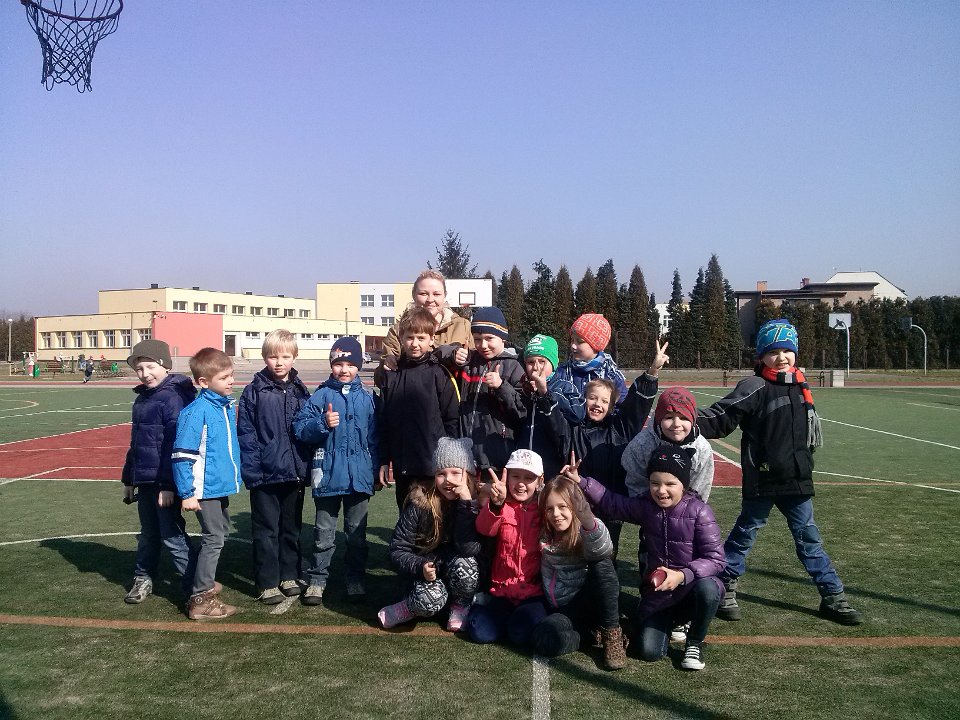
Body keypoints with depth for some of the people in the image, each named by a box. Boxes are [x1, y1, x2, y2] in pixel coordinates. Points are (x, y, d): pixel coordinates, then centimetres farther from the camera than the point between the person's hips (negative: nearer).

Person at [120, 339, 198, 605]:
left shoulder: (173, 397, -16)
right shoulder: (143, 398, 13)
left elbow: (175, 444, -19)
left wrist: (168, 485, -21)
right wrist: (129, 478, 24)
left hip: (165, 482, -8)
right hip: (145, 480, 8)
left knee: (172, 536, -4)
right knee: (148, 533, 20)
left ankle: (196, 588, 4)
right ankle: (143, 578, 36)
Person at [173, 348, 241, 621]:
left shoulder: (227, 405, 5)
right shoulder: (197, 411, -20)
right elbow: (182, 455, -20)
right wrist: (187, 493, -20)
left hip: (222, 486, 9)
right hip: (206, 488, -9)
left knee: (219, 533, 21)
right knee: (213, 539, -3)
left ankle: (205, 582, 39)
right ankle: (201, 600, 8)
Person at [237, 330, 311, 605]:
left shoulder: (300, 391, 5)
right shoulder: (253, 392, -6)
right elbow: (246, 435, -8)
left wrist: (307, 467, 3)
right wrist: (251, 470, -14)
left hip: (295, 473, 4)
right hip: (265, 475, -3)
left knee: (291, 528, 15)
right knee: (266, 531, 6)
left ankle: (289, 576, 29)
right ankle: (267, 583, 16)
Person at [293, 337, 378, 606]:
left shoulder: (367, 397, 3)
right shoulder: (322, 395, -2)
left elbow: (375, 437, 7)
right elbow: (300, 428, -5)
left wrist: (375, 470, 5)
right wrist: (323, 424, -22)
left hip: (359, 476, 2)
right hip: (328, 475, -1)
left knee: (357, 532, 14)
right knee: (324, 532, 9)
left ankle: (356, 578, 27)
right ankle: (317, 579, 20)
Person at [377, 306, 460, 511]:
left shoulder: (439, 374, -5)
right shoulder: (392, 375, 7)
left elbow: (452, 420, -4)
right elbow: (383, 421, 10)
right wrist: (384, 461, 8)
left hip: (434, 468, -4)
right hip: (403, 468, 4)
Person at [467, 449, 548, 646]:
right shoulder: (500, 506, 1)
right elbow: (485, 529, -18)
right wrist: (495, 504, -42)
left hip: (534, 591, 0)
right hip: (502, 590, 1)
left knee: (522, 634, -23)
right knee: (481, 632, -18)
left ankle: (528, 614, 8)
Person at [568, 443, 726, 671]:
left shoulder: (698, 511, -18)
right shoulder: (645, 507, -5)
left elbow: (715, 558, -20)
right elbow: (611, 502, 2)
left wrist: (683, 575, -34)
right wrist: (580, 481, -11)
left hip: (693, 585, -3)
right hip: (657, 590, 3)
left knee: (707, 588, -38)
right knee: (650, 651, -13)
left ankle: (695, 642, -7)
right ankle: (669, 621, 24)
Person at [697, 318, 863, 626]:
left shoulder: (800, 386, 9)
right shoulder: (754, 387, -12)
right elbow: (720, 417, -19)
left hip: (796, 480, 6)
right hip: (761, 481, -6)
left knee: (809, 537, 14)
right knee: (744, 534, 7)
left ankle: (833, 597, 24)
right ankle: (726, 589, 23)